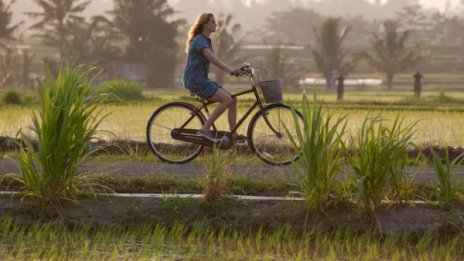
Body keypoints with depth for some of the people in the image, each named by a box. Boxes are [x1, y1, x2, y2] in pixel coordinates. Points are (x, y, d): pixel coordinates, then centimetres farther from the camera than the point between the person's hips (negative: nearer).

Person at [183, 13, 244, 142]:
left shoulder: (206, 41, 18)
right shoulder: (199, 41, -13)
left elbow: (215, 60, 13)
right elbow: (212, 58, -26)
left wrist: (233, 70, 0)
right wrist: (231, 70, -36)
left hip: (203, 79, 10)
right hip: (195, 81, -10)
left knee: (233, 99, 1)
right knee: (227, 99, -22)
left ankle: (234, 135, 2)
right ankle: (205, 129, -20)